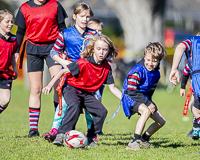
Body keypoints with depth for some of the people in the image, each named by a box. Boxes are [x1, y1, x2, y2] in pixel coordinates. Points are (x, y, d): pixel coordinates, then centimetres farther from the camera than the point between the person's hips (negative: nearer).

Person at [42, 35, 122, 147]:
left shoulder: (106, 67, -4)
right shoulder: (84, 63, -21)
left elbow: (112, 88, 2)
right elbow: (64, 71, -16)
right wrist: (50, 85, -19)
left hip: (87, 94, 6)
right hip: (72, 89, -6)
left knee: (102, 111, -12)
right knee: (75, 107, -35)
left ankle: (90, 138, 1)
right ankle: (61, 135, -30)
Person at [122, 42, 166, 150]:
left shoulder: (156, 74, 3)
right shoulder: (137, 71, -22)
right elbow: (131, 92, -25)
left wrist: (150, 103, 0)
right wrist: (148, 103, -25)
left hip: (144, 99, 9)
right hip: (130, 98, -8)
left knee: (161, 121, 10)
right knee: (146, 111, -38)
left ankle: (144, 139, 34)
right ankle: (134, 141, -40)